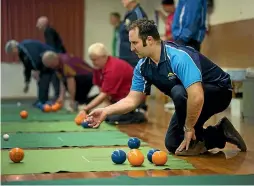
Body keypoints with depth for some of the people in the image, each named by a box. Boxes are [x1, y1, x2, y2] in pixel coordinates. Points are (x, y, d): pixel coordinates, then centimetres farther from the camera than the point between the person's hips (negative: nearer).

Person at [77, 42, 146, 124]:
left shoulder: (112, 69, -28)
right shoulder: (98, 66, -1)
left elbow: (104, 94, -28)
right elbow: (101, 89, 4)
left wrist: (85, 110, -31)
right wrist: (109, 104, -10)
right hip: (118, 97, 9)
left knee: (114, 118, -24)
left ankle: (138, 115, -1)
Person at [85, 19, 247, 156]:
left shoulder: (179, 57, -34)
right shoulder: (143, 67, -8)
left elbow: (197, 97, -42)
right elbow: (132, 100, -2)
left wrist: (189, 128, -30)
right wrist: (106, 112, -16)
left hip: (218, 90, -8)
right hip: (190, 99, 8)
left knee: (179, 92, -37)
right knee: (173, 145, 5)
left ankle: (197, 141, -15)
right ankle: (221, 133, 16)